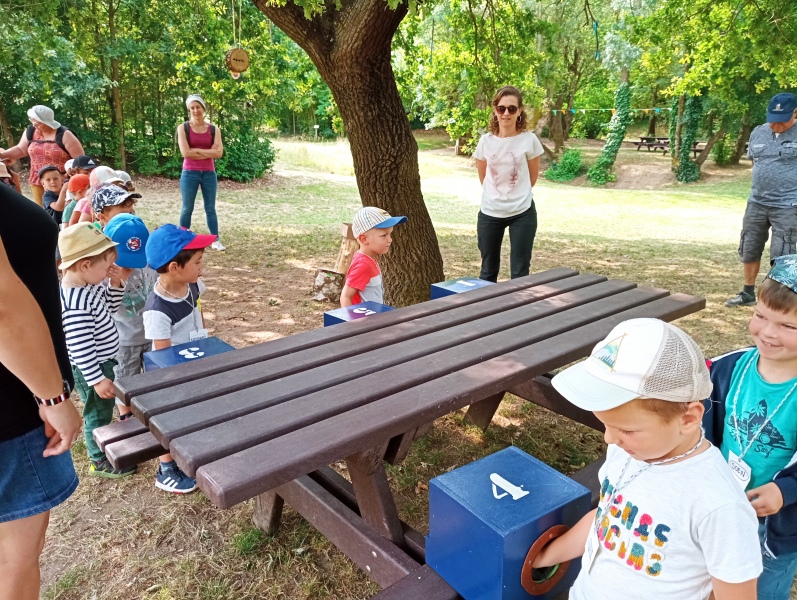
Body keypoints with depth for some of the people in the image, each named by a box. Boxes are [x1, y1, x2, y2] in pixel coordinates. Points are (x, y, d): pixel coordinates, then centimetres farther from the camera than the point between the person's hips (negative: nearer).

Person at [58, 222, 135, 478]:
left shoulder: (87, 284, -3)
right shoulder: (76, 303, -33)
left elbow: (109, 308, 12)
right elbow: (81, 348, -30)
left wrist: (116, 283, -4)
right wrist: (97, 379, -24)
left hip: (101, 362, 9)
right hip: (90, 369, -9)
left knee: (102, 411, 27)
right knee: (99, 413, 11)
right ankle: (100, 461, 30)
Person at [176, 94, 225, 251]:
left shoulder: (214, 129, 4)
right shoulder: (183, 128, -1)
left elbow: (219, 152, -9)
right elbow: (186, 153, -13)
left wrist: (196, 150, -11)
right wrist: (208, 152, -9)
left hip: (209, 174, 2)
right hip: (190, 173, -1)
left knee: (210, 208, 7)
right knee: (187, 208, 5)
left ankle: (215, 240, 12)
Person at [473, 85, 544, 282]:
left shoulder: (529, 140, -8)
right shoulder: (485, 141, -3)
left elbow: (532, 177, 5)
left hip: (522, 213, -2)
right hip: (489, 213, 2)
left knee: (520, 272, 4)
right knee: (488, 271, 13)